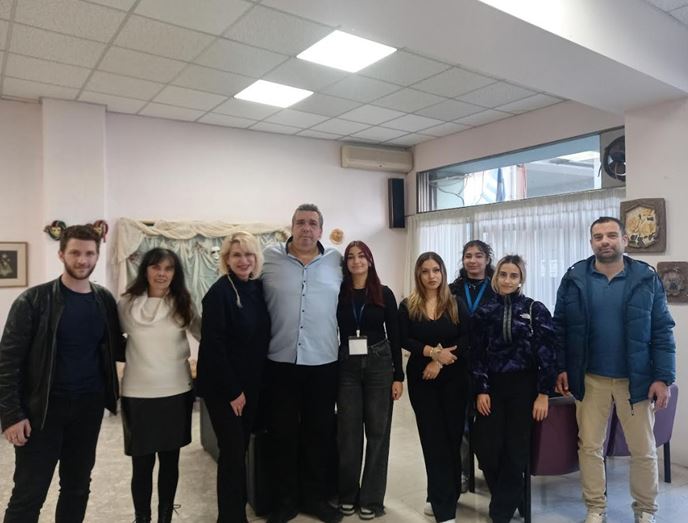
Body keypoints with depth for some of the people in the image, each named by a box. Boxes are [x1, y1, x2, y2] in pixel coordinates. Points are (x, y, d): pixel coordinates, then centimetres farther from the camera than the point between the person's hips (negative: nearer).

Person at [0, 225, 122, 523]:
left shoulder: (105, 301, 3)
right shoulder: (34, 300, -8)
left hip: (89, 407, 4)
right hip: (43, 407, -3)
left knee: (78, 488, 16)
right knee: (29, 494, 4)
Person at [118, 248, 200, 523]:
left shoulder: (183, 305, 0)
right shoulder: (127, 304, -2)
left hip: (177, 392, 1)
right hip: (138, 395, -1)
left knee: (170, 460, 13)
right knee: (142, 464, 7)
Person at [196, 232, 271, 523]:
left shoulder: (258, 288, 3)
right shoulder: (219, 292, -15)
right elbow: (212, 345, -18)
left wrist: (247, 386, 6)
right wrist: (232, 390, -15)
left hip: (251, 384, 6)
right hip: (223, 387, -6)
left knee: (241, 448, 16)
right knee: (233, 452, 1)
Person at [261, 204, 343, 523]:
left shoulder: (336, 261, 3)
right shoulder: (269, 258, -1)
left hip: (324, 363, 1)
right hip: (281, 362, -1)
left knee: (320, 433, 13)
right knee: (283, 434, 10)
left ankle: (316, 497, 31)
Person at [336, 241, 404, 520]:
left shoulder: (384, 293, 0)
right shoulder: (338, 293, 0)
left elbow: (394, 335, 0)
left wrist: (398, 375, -2)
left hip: (379, 365, 0)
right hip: (347, 367, 0)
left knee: (377, 430, 6)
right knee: (348, 431, 8)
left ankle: (371, 498, 21)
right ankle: (347, 494, 25)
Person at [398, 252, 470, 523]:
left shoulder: (456, 305, 3)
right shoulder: (408, 306, 1)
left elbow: (467, 339, -5)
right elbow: (404, 340, -6)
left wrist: (440, 361, -15)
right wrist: (433, 351, -19)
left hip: (454, 378, 1)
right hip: (421, 379, 0)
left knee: (452, 436, 4)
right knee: (433, 438, 4)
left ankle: (441, 498, 23)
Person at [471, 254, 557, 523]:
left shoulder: (536, 310, -2)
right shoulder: (485, 312, 4)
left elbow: (547, 354, -4)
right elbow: (477, 355, 4)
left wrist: (543, 393, -8)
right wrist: (481, 390, -3)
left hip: (524, 387, -2)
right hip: (492, 386, 2)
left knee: (515, 449, 4)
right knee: (486, 446, 0)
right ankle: (506, 498, 29)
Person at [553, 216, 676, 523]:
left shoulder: (647, 278, -2)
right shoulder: (574, 278, -3)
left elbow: (662, 332, -1)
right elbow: (560, 327, 1)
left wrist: (663, 378, -6)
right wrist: (560, 368, -3)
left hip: (636, 379, 0)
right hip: (590, 379, 0)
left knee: (644, 450, 13)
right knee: (589, 447, 10)